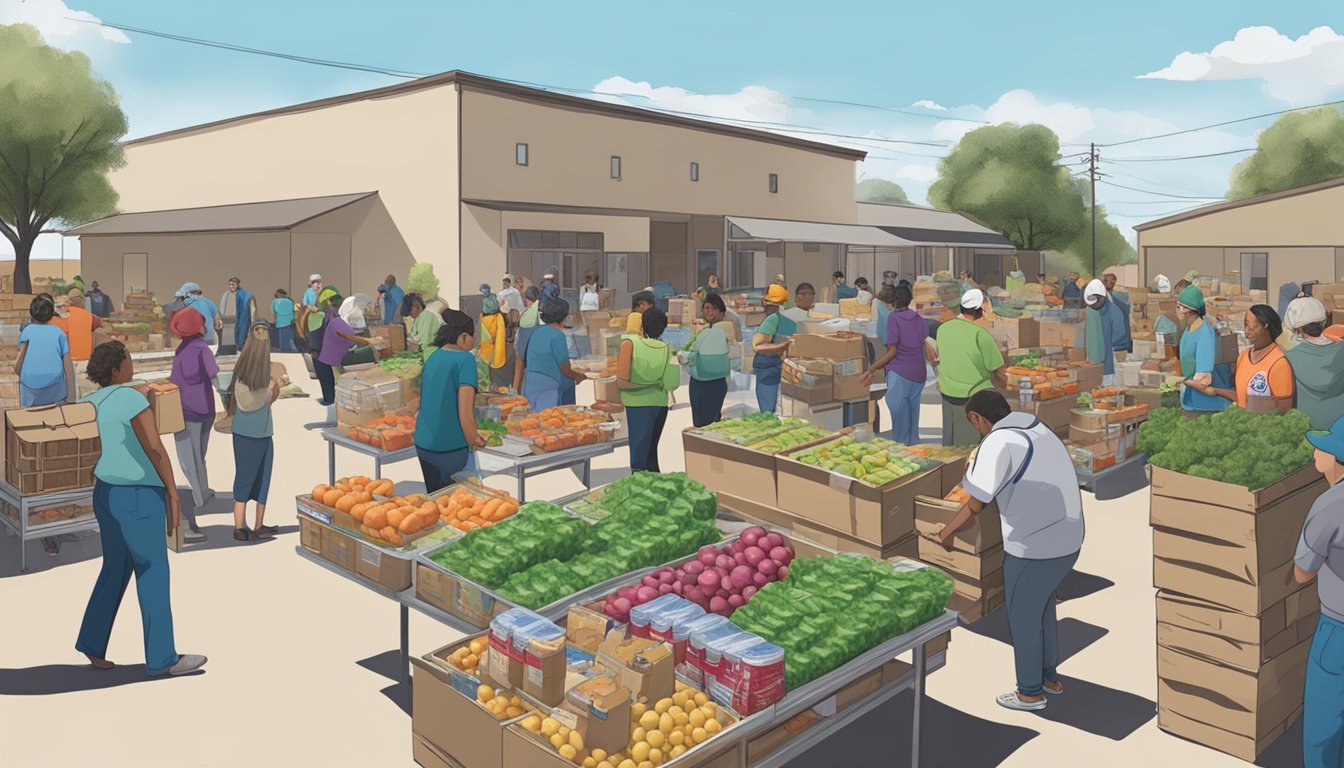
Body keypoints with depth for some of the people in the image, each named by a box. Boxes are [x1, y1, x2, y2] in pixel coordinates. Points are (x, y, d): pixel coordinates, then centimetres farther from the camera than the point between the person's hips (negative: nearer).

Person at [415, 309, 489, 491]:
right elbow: (465, 407, -23)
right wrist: (474, 439, -14)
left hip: (423, 443, 7)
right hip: (450, 447, -7)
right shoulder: (465, 359, -14)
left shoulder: (433, 357, 9)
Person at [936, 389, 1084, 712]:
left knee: (1023, 617, 13)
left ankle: (1031, 691, 31)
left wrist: (947, 531, 4)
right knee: (1042, 607, 28)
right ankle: (1049, 676, 44)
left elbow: (975, 506, -15)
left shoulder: (997, 443, -19)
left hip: (1033, 548, -9)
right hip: (1065, 541, 9)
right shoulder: (1042, 434, 9)